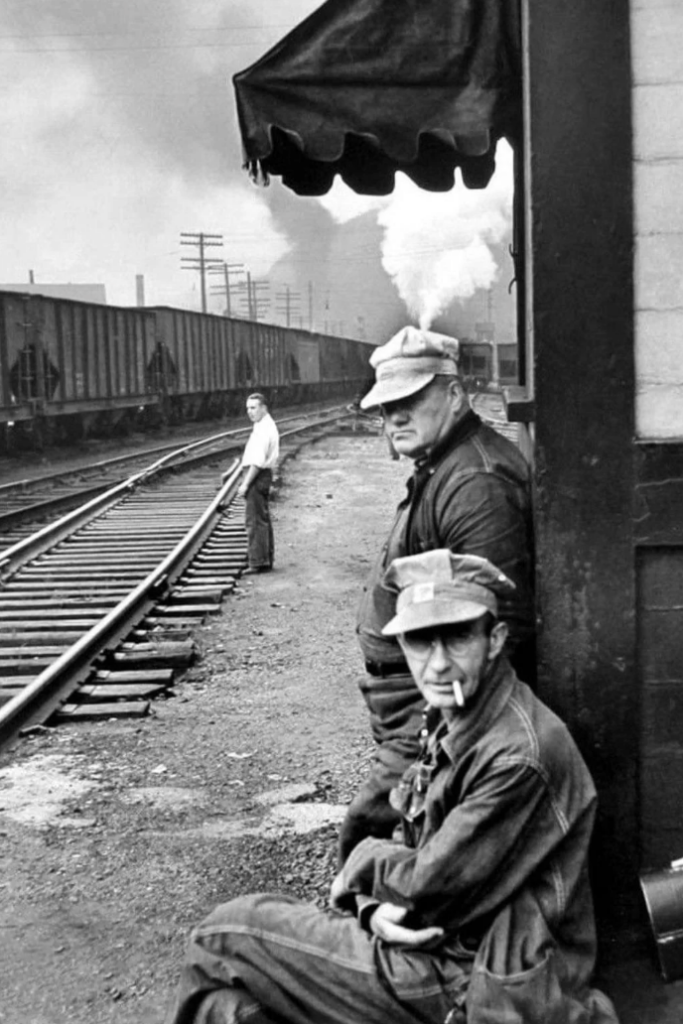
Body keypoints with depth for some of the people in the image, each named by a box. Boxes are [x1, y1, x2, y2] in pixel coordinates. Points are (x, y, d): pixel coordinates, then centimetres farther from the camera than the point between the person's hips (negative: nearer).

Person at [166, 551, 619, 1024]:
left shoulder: (518, 755, -25)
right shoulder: (450, 721, 6)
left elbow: (430, 888, -21)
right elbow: (412, 850, 10)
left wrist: (365, 860, -2)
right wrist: (372, 907, -10)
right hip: (441, 947, 8)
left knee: (220, 941, -7)